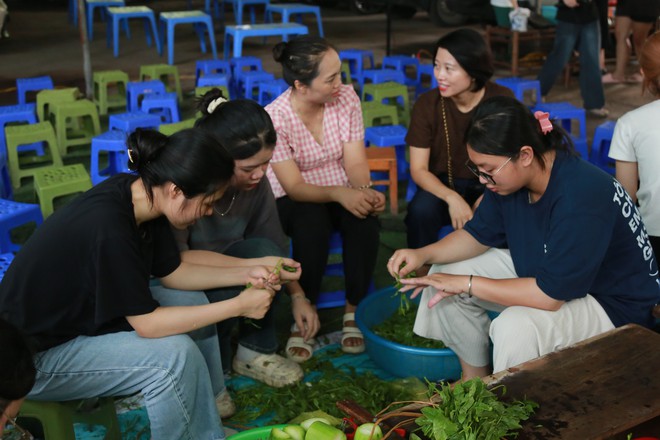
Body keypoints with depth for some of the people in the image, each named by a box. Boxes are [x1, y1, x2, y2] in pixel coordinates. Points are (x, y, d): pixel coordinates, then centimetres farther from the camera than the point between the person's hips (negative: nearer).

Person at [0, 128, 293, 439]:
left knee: (194, 303, 5)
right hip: (36, 355, -9)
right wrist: (239, 306, -22)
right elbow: (147, 324, -27)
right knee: (176, 355, -24)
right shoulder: (108, 227, -34)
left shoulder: (141, 193, -9)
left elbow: (172, 272, 5)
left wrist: (245, 275, -4)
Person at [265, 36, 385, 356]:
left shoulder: (346, 98, -9)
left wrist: (365, 190, -31)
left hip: (344, 192, 3)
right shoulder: (275, 118, -20)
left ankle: (353, 311, -13)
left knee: (365, 217, -30)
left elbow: (355, 162, -9)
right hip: (293, 201, -3)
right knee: (312, 220, -37)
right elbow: (294, 186, -23)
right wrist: (338, 193, -40)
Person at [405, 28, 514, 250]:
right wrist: (451, 198, -29)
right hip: (442, 185, 0)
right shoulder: (427, 104, -11)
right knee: (420, 211, -32)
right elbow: (418, 170, -11)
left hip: (487, 186, 0)